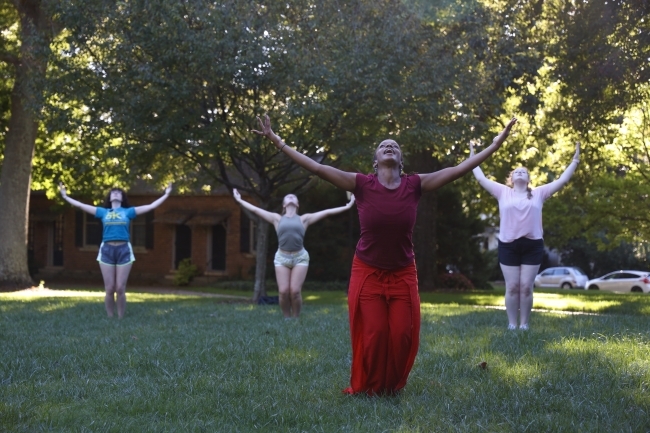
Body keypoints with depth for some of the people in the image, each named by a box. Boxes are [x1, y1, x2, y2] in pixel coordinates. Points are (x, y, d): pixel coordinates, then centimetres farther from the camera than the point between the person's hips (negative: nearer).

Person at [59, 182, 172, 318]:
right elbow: (81, 205, 19)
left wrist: (166, 195, 14)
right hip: (107, 250, 1)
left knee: (120, 289, -3)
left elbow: (151, 206, 14)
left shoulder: (128, 211, 14)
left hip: (123, 250, -1)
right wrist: (65, 197, 20)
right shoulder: (103, 212, 16)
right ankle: (110, 318, 9)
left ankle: (121, 319, 5)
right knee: (109, 289, 0)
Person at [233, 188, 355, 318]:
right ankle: (286, 318, 8)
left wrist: (347, 207, 9)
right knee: (283, 291, -8)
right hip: (282, 257, 1)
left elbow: (326, 212, 10)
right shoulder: (277, 219, 13)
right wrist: (240, 200, 18)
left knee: (295, 291, -9)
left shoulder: (304, 219, 12)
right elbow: (255, 210, 16)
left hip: (300, 257, -1)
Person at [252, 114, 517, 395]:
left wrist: (497, 143, -7)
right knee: (373, 334, -3)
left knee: (401, 335, -1)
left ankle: (393, 386, 23)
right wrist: (276, 141, -17)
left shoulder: (415, 185, -5)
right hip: (367, 273, -1)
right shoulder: (362, 185, -9)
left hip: (403, 275, 1)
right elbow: (317, 168, -13)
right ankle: (367, 387, 20)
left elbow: (459, 169, -5)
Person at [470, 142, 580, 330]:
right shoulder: (503, 192, 8)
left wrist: (574, 161, 12)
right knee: (512, 287, 1)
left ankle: (524, 324, 8)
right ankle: (512, 324, 8)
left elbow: (562, 180, 12)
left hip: (532, 246, 1)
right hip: (508, 245, 0)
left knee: (526, 287, 1)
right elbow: (481, 178, 11)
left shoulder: (538, 193, 10)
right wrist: (473, 158, 16)